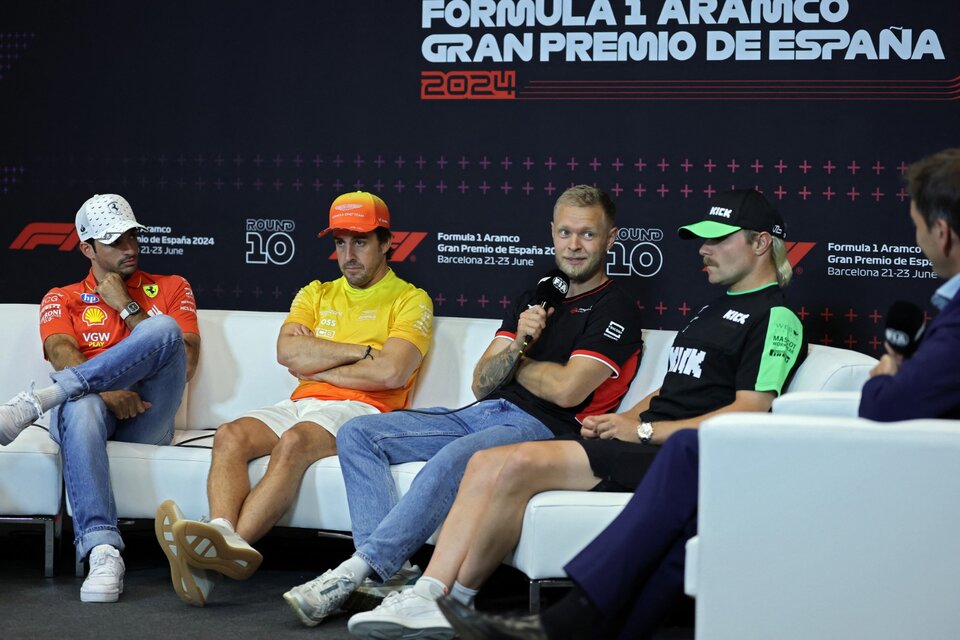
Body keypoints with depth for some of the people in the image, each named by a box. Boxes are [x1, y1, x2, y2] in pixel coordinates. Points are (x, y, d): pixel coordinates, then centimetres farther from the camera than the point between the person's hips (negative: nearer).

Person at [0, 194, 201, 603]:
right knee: (79, 407, -41)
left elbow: (186, 363, 6)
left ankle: (37, 401, -38)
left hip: (147, 419, 0)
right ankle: (102, 554, -53)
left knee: (164, 329, -29)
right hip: (93, 404, 0)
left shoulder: (171, 289, 22)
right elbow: (64, 358, 0)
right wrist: (108, 390, -20)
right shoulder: (62, 300, 22)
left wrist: (126, 308, 5)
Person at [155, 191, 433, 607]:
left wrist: (315, 365, 0)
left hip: (360, 409, -5)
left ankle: (233, 543, -51)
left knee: (293, 441, -37)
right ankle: (222, 534, -48)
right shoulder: (317, 294, 25)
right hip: (302, 404, 6)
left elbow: (391, 372, -10)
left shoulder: (410, 300, 9)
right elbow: (287, 351, 5)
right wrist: (360, 352, -2)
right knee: (231, 435, -25)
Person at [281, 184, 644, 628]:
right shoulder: (533, 299, 23)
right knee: (357, 434, -7)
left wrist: (513, 362, 6)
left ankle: (353, 573, -38)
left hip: (540, 427, -8)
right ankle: (390, 570, -25)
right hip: (481, 413, 8)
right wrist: (518, 345, -5)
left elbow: (566, 390, -12)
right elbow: (482, 383, 16)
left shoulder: (616, 310, 0)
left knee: (454, 459, -39)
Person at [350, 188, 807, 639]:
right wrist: (617, 421, 9)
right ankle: (428, 596, -24)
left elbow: (749, 414, -12)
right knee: (486, 464, -12)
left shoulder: (777, 316, -2)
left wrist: (644, 430, -11)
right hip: (646, 443, 9)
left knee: (518, 466, -25)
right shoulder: (714, 309, 28)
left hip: (675, 453, -9)